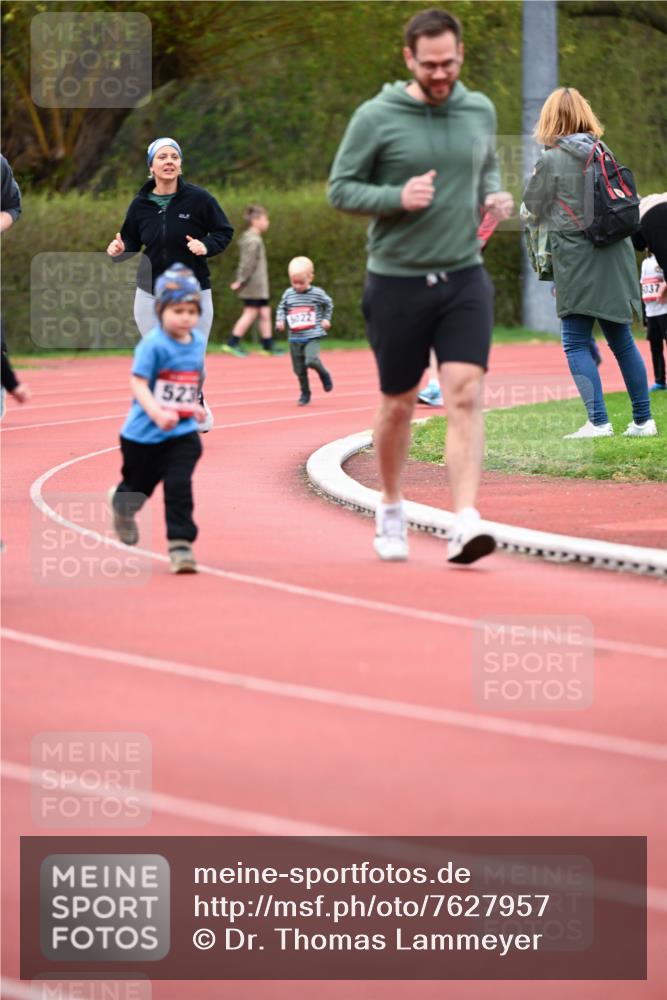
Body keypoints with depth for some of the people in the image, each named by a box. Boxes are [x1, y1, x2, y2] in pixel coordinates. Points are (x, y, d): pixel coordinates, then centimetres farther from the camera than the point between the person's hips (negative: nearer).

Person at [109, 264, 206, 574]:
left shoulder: (198, 341, 2)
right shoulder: (153, 345, -19)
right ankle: (121, 503, 50)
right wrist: (157, 413, -39)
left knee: (179, 485, -14)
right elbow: (138, 383, -26)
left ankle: (180, 544, -10)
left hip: (182, 433, 3)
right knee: (139, 487, 16)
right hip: (144, 433, -3)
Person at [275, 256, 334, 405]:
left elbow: (328, 304, 13)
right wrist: (280, 320, -3)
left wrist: (326, 319, 4)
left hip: (312, 336, -3)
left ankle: (324, 374, 6)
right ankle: (305, 393, 22)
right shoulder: (288, 294, 2)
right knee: (299, 369, 6)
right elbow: (281, 308, 14)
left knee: (311, 360, -24)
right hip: (295, 338, 3)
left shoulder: (317, 293, -3)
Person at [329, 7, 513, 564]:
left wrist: (494, 195, 1)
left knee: (466, 396, -13)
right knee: (399, 404, 9)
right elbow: (340, 189, -4)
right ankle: (391, 508, 33)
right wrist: (398, 197, -19)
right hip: (398, 282, -2)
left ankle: (465, 524, -20)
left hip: (465, 279, 2)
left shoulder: (480, 111, 5)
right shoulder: (376, 118, -8)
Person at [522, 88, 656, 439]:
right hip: (614, 255, 6)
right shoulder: (603, 152, 6)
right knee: (621, 339, 13)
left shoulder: (551, 161, -9)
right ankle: (643, 419, 15)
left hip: (577, 260, -6)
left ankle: (598, 421, -11)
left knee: (576, 343, -1)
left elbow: (532, 206, 4)